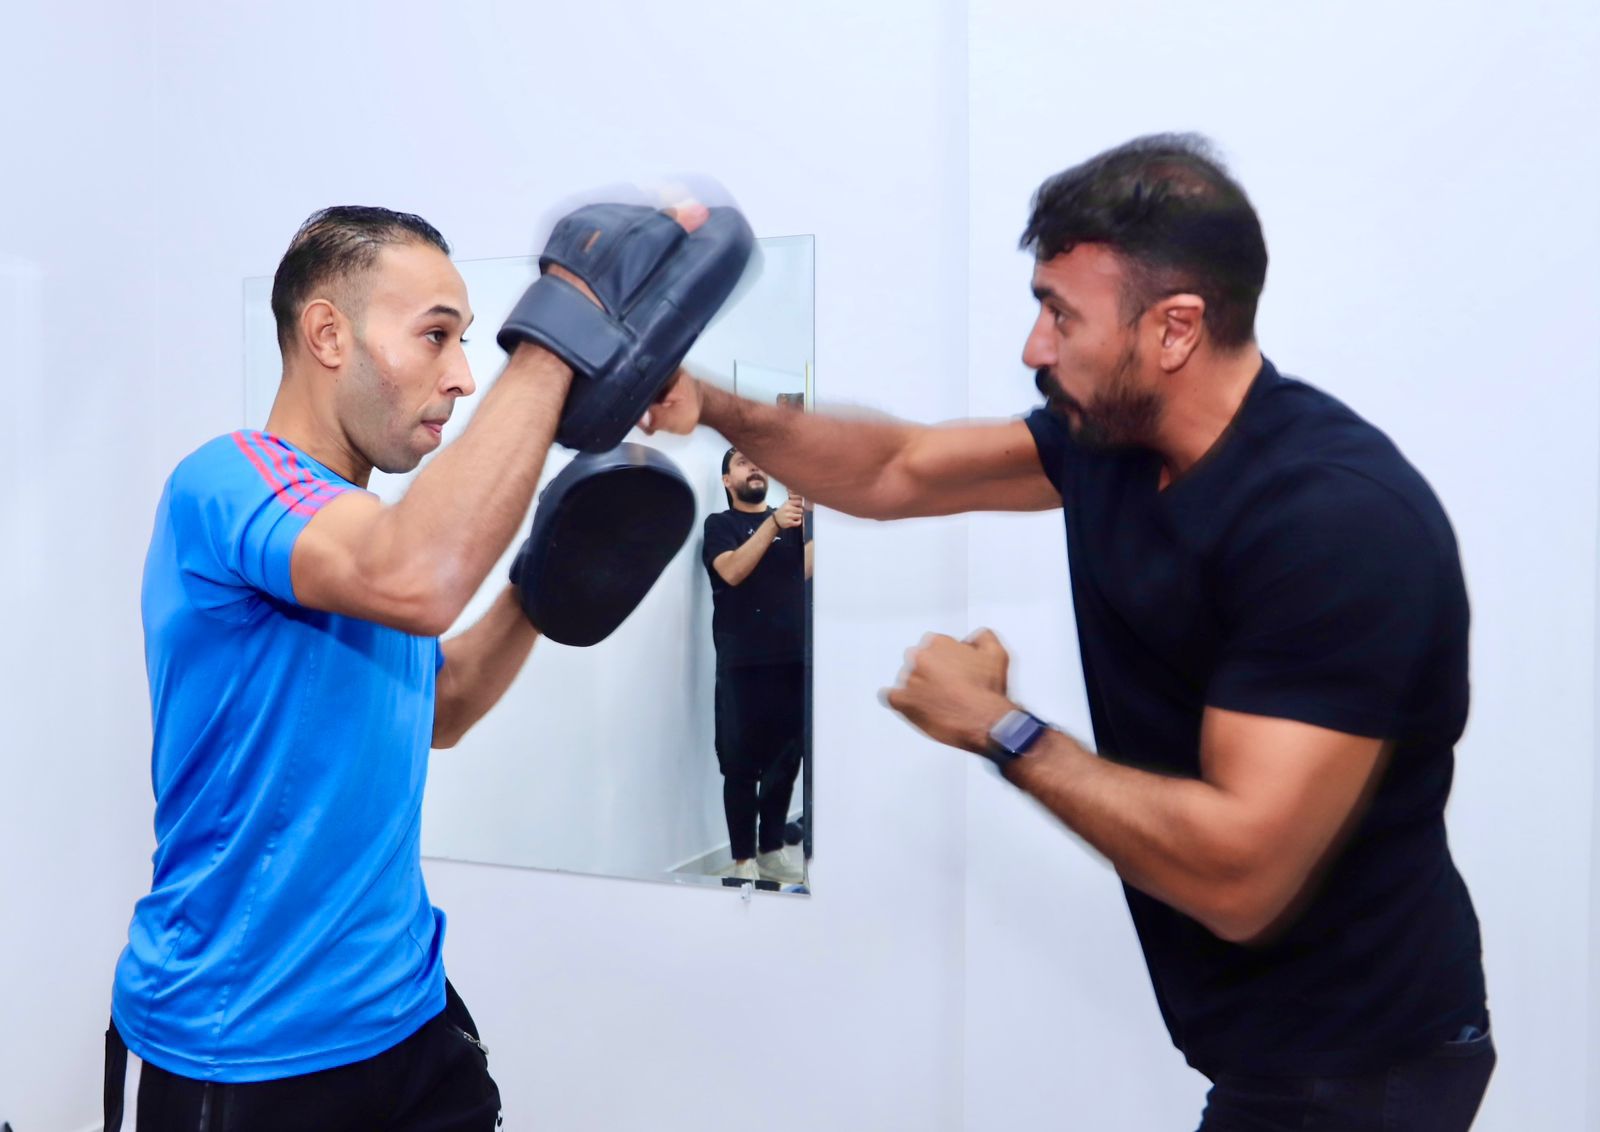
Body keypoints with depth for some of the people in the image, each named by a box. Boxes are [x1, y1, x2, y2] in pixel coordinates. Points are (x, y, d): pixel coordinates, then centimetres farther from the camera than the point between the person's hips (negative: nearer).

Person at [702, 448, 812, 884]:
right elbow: (732, 571, -13)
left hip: (793, 658, 4)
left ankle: (772, 850, 17)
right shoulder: (720, 524, 6)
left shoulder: (791, 519, 15)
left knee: (787, 759, 6)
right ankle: (743, 860, 2)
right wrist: (773, 524, -22)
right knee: (742, 763, -3)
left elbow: (804, 568, -2)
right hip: (743, 663, -4)